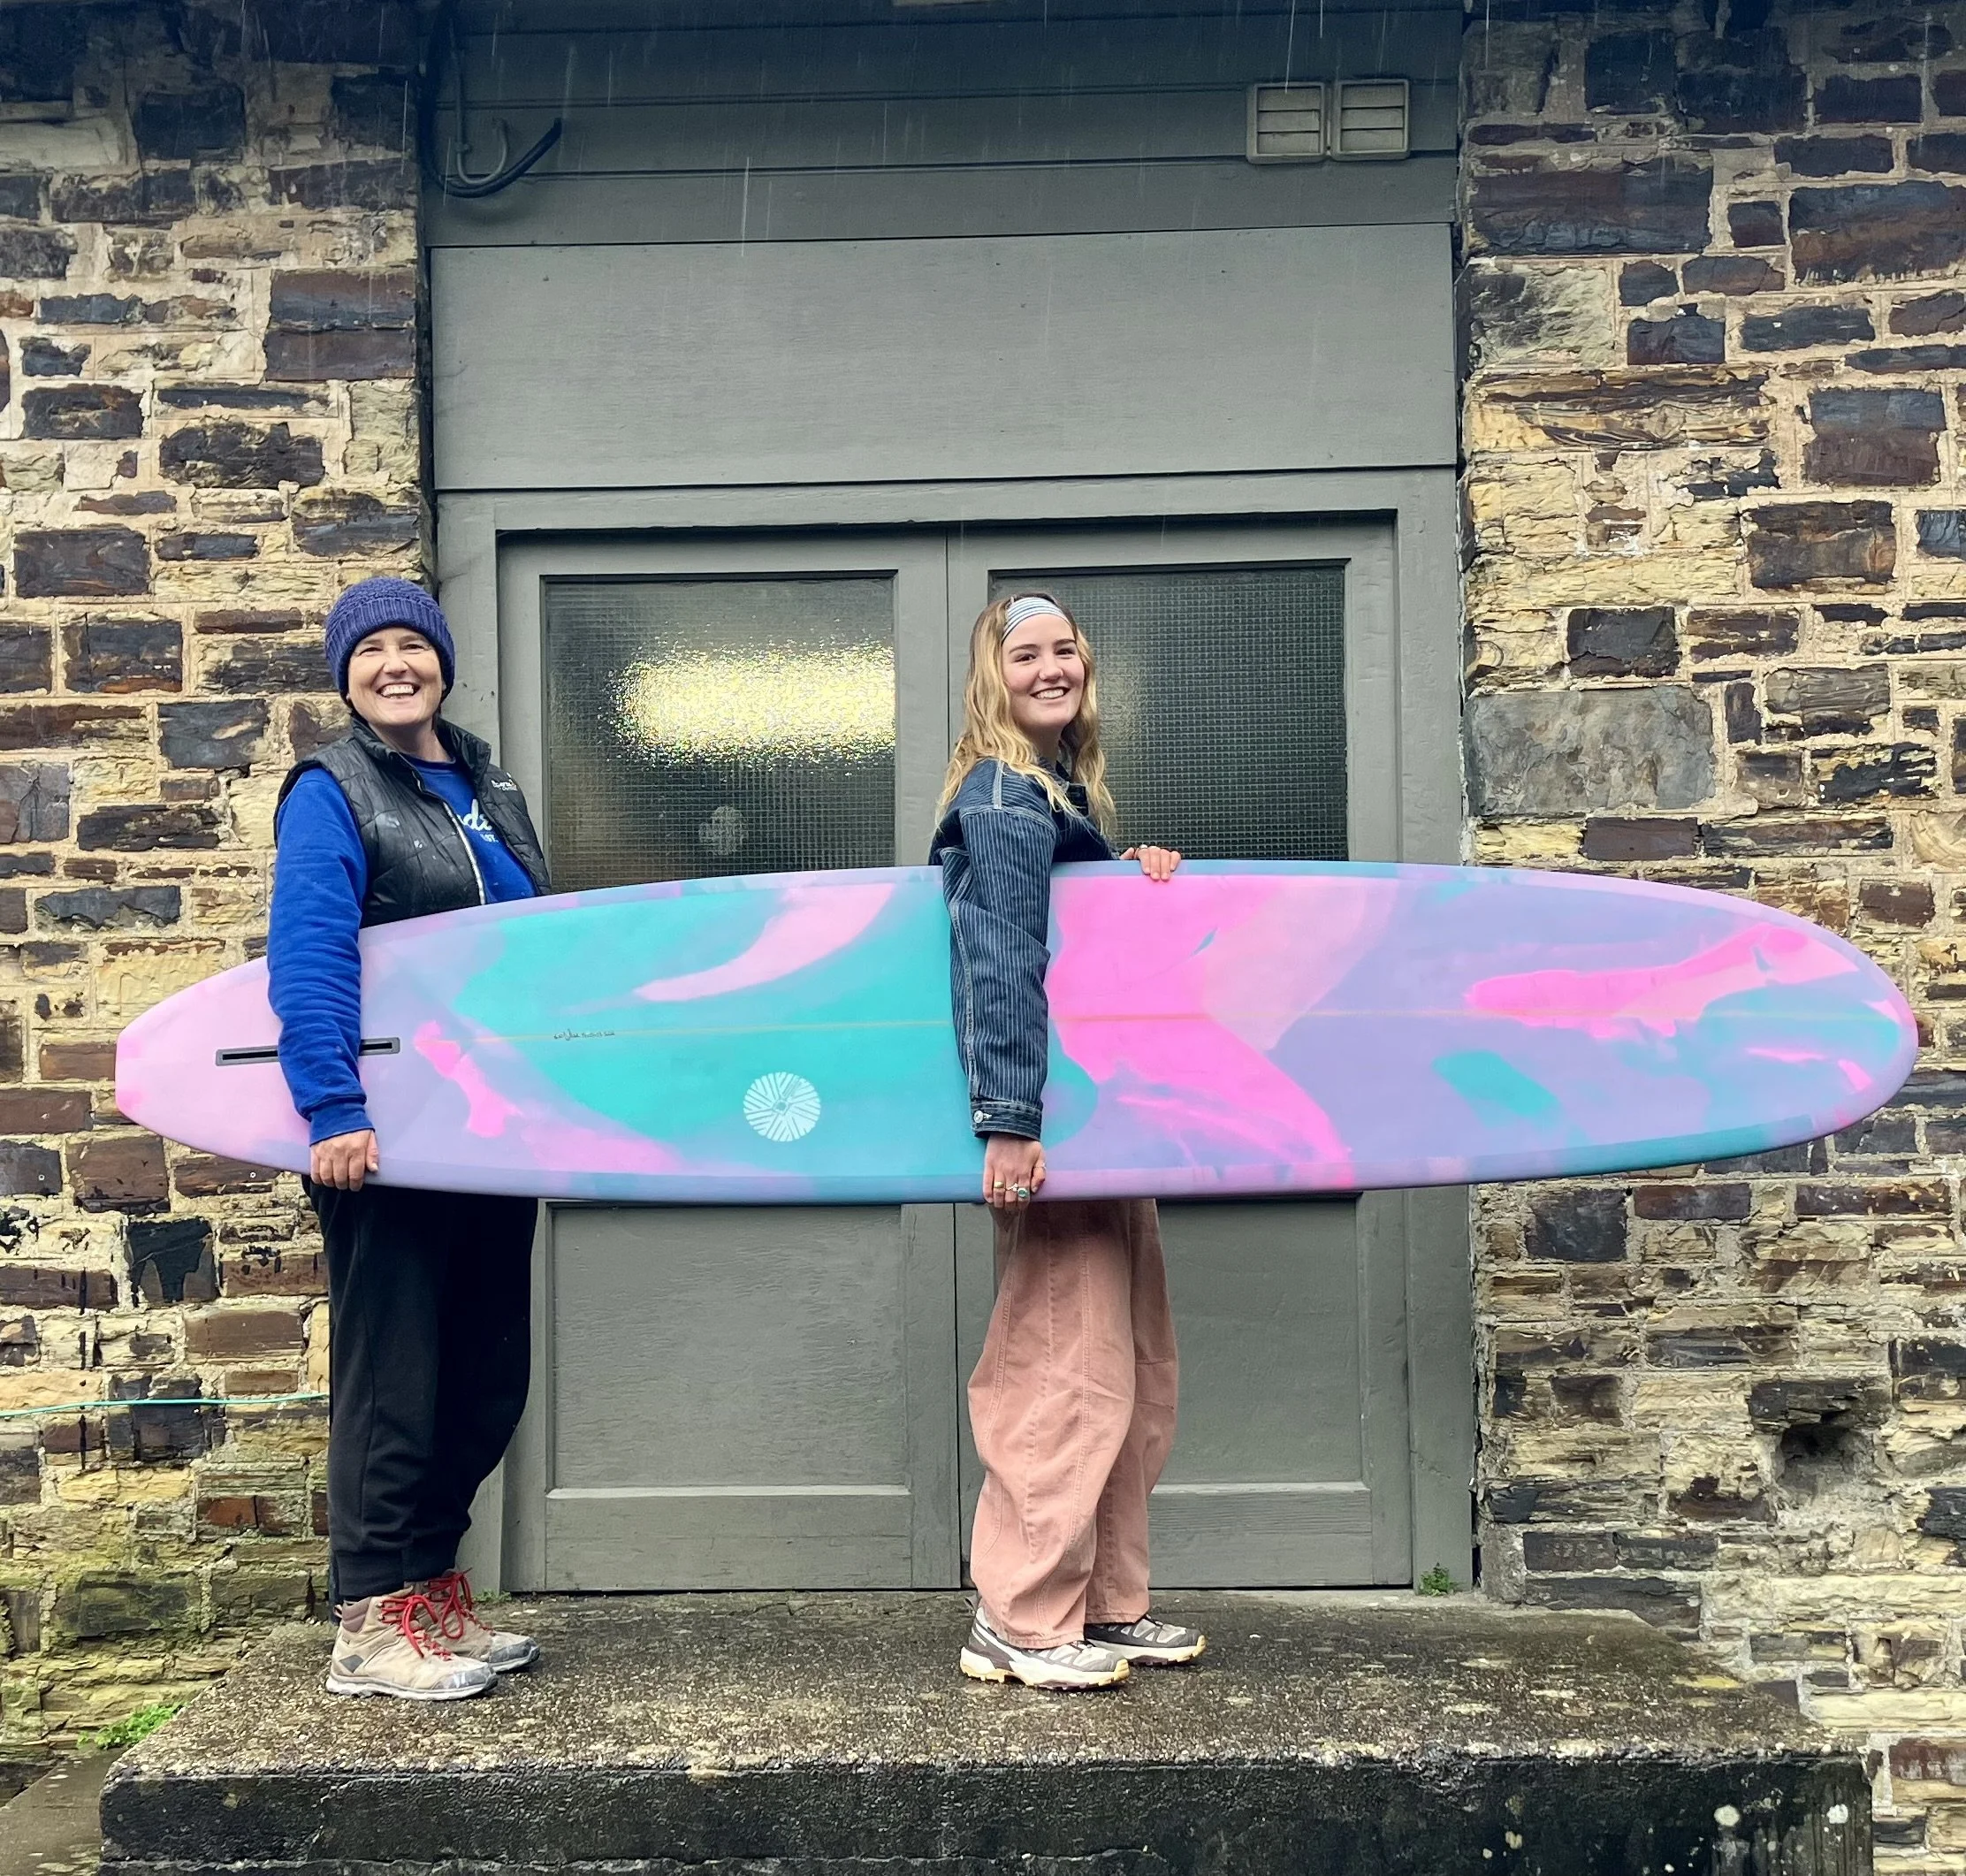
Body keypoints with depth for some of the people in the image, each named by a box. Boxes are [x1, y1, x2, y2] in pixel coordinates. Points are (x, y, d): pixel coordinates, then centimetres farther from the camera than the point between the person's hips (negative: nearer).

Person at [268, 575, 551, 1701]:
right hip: (385, 1139, -7)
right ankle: (373, 1626, 12)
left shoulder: (492, 793, 14)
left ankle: (436, 1596, 27)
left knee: (489, 1373, 13)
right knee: (392, 1376, 0)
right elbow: (308, 961, -17)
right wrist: (333, 1111, -27)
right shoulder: (332, 795, -6)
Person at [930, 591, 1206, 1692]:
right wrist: (1010, 1125, -27)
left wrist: (1140, 876, 6)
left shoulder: (1065, 789, 17)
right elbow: (1003, 967, -21)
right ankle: (1021, 1623, 5)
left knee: (1135, 1376, 15)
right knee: (1067, 1372, -6)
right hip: (1052, 1124, -10)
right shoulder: (1004, 796, -12)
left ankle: (1105, 1603, 25)